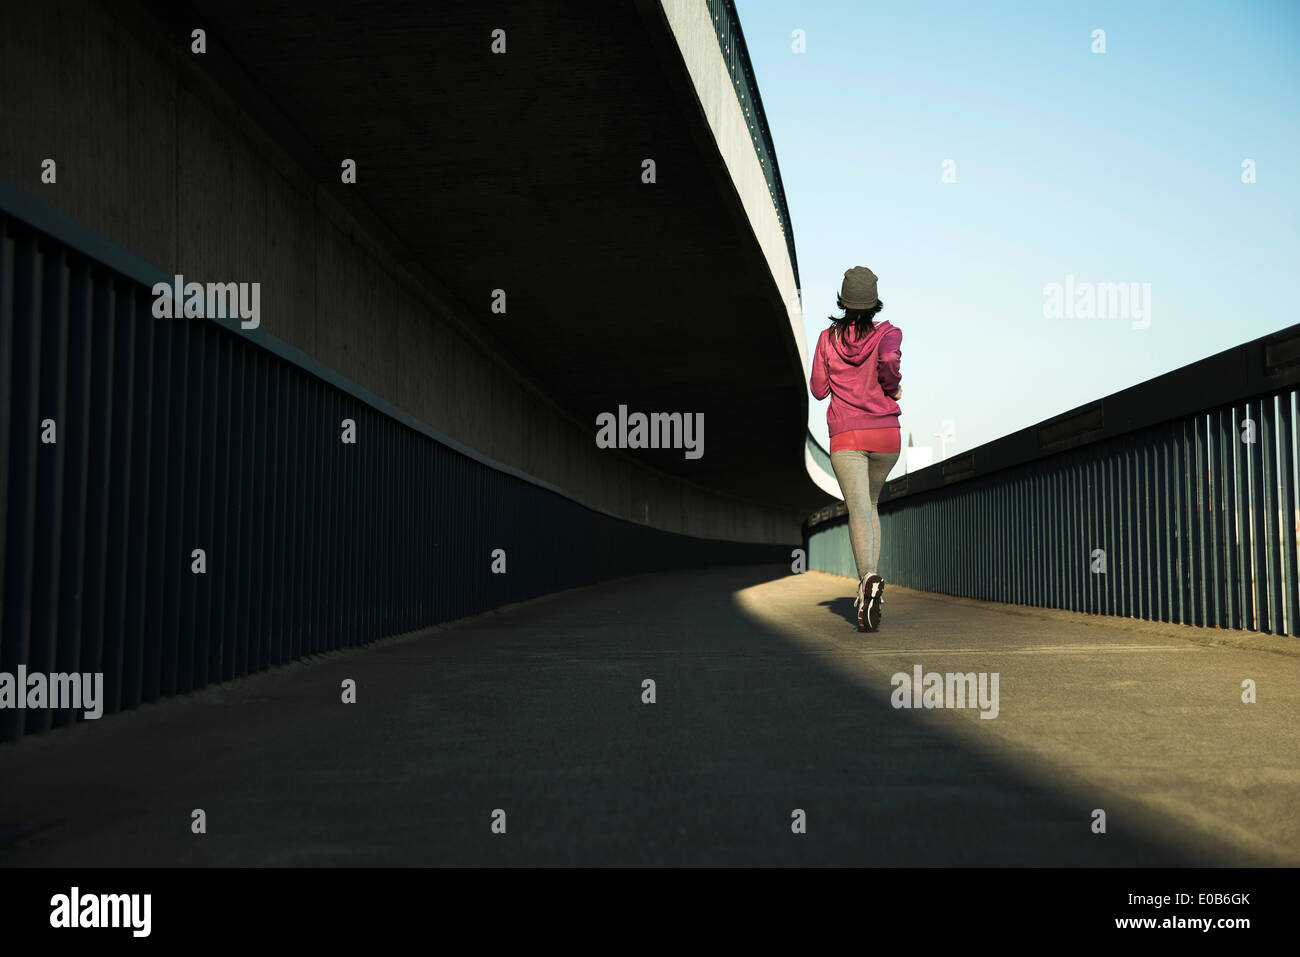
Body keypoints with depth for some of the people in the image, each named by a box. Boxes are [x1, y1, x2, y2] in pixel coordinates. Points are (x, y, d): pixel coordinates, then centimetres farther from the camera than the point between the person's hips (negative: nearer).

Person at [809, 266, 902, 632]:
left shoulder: (828, 337, 6)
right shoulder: (887, 333, 1)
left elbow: (818, 389, 8)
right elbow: (889, 360, -22)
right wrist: (893, 388, -3)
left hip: (845, 436, -1)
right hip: (886, 433, 1)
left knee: (858, 509, -12)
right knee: (870, 501, 22)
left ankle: (870, 578, -38)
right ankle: (868, 584, 17)